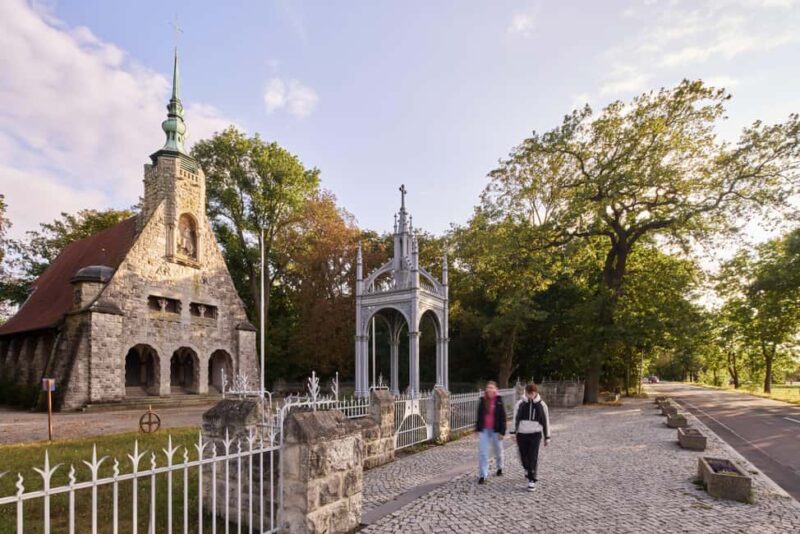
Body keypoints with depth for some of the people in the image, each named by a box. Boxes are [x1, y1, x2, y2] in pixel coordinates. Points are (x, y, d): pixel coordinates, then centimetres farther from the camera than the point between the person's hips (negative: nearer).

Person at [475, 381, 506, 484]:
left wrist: (502, 432, -11)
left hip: (495, 430, -2)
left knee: (498, 450, 17)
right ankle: (483, 475, -1)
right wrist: (477, 429, 7)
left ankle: (500, 467, 43)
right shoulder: (482, 401, 1)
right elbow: (479, 415, 8)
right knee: (482, 453, -4)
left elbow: (503, 417, -8)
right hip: (484, 430, 2)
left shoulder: (499, 401, -8)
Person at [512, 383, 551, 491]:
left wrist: (547, 437, 5)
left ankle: (532, 480, 4)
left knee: (533, 457, -6)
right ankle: (528, 470, 39)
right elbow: (515, 419, 5)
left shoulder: (541, 404, -2)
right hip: (522, 434, 1)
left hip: (535, 434, -1)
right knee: (523, 456, 9)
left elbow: (546, 421, 5)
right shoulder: (520, 404, -1)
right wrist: (514, 433, 2)